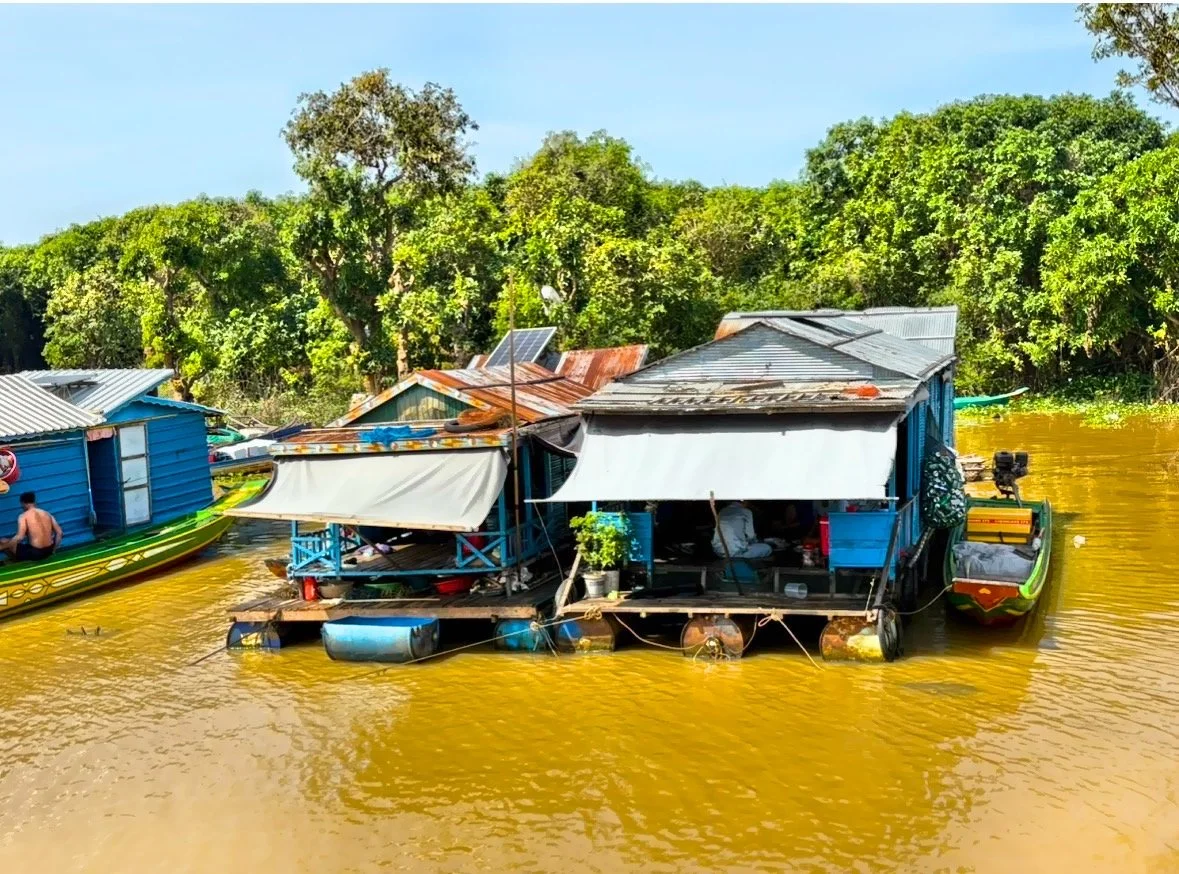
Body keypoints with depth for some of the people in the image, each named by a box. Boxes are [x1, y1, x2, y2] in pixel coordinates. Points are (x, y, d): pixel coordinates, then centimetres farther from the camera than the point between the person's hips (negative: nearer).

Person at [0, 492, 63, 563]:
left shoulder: (24, 516, -9)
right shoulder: (46, 513, 7)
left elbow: (19, 537, -19)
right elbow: (59, 532, 5)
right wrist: (54, 548, 17)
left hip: (35, 553, -6)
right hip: (49, 551, 6)